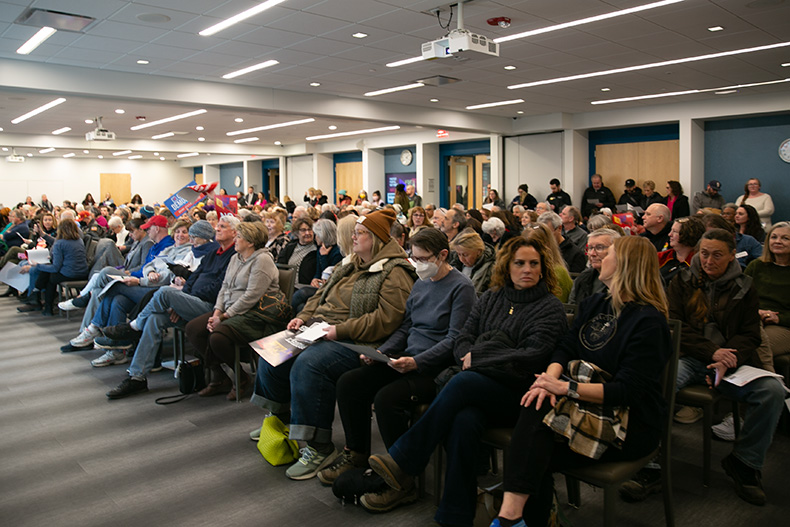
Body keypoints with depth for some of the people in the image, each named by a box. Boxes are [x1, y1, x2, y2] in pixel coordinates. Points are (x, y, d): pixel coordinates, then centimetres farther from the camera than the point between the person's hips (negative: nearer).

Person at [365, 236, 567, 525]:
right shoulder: (490, 298, 17)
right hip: (479, 389, 4)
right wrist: (470, 357, -10)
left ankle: (402, 461, -24)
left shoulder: (551, 309, 2)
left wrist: (478, 359, -9)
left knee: (462, 382, -32)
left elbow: (532, 358, -11)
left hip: (518, 394, -3)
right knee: (464, 421, -31)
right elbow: (463, 341, 13)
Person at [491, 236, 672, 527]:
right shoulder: (595, 304, 14)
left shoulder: (648, 321, -12)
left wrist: (566, 388, -24)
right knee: (536, 408, -26)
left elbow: (627, 390, -19)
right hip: (588, 403, 6)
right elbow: (566, 347, 5)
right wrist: (551, 377, -17)